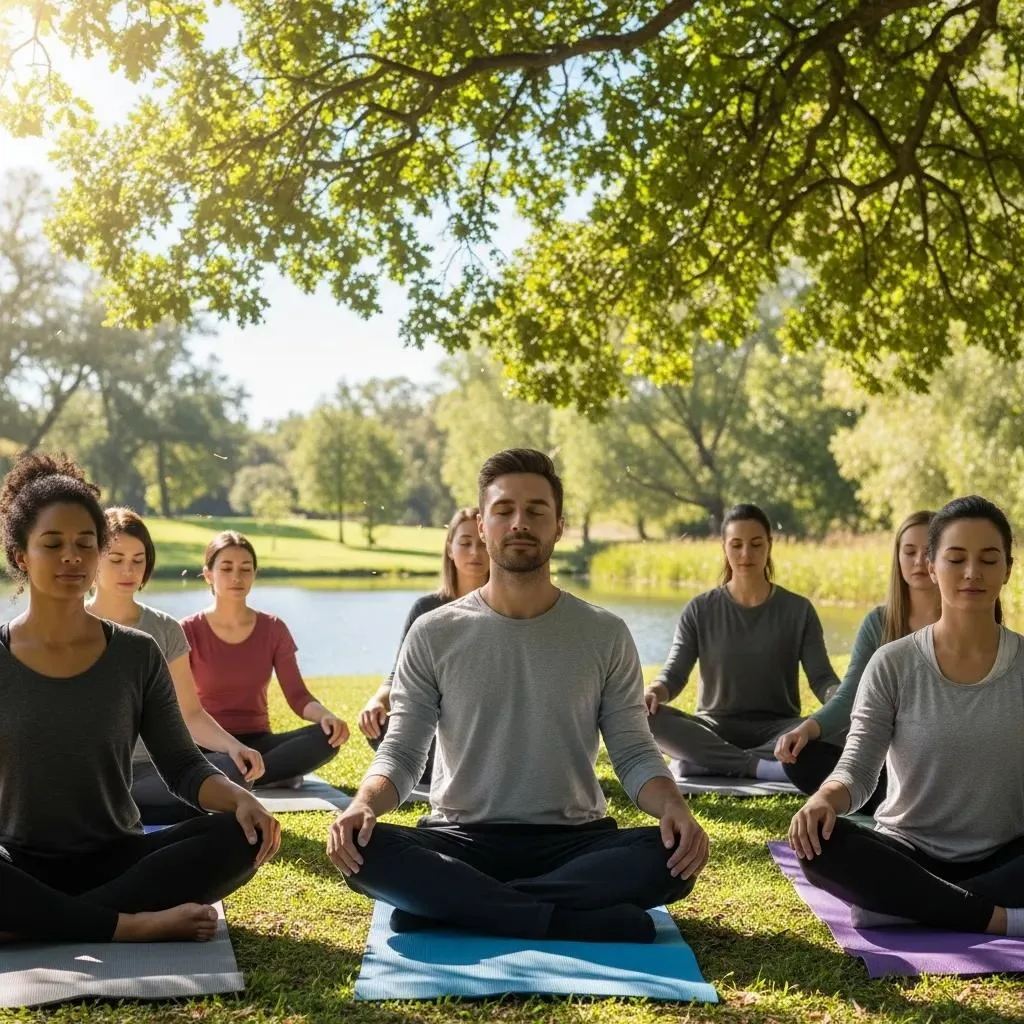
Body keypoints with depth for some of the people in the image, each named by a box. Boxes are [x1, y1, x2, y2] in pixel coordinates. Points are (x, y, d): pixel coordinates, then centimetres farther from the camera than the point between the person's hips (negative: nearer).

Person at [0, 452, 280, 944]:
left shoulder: (137, 655, 2)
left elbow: (183, 766, 2)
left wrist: (240, 798, -19)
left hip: (118, 862, 2)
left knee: (242, 835, -24)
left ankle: (40, 921, -23)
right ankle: (136, 925, -24)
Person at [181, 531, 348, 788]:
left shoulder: (273, 629, 4)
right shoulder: (188, 631, -3)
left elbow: (297, 695, -2)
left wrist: (326, 715, -24)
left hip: (257, 742, 2)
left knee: (327, 736, -26)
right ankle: (278, 774, -22)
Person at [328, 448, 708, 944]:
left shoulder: (606, 636, 3)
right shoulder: (433, 635, 2)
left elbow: (634, 752, 2)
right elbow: (401, 751, 0)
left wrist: (673, 807, -20)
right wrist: (364, 803, -22)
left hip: (573, 841, 1)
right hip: (461, 840, 0)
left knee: (674, 855, -30)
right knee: (363, 847, -30)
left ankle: (447, 905, -24)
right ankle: (586, 922, -30)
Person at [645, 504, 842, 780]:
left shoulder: (798, 611, 3)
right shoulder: (700, 611, 4)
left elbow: (821, 677, -3)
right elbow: (675, 672, -3)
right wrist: (656, 690, -28)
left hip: (778, 730, 0)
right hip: (716, 730, 0)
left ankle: (710, 762, -30)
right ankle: (758, 766, -32)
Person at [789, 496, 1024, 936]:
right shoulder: (892, 665, -3)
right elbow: (858, 766, -9)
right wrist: (826, 798, -32)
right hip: (910, 857, 0)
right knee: (819, 843, -31)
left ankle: (904, 905, -26)